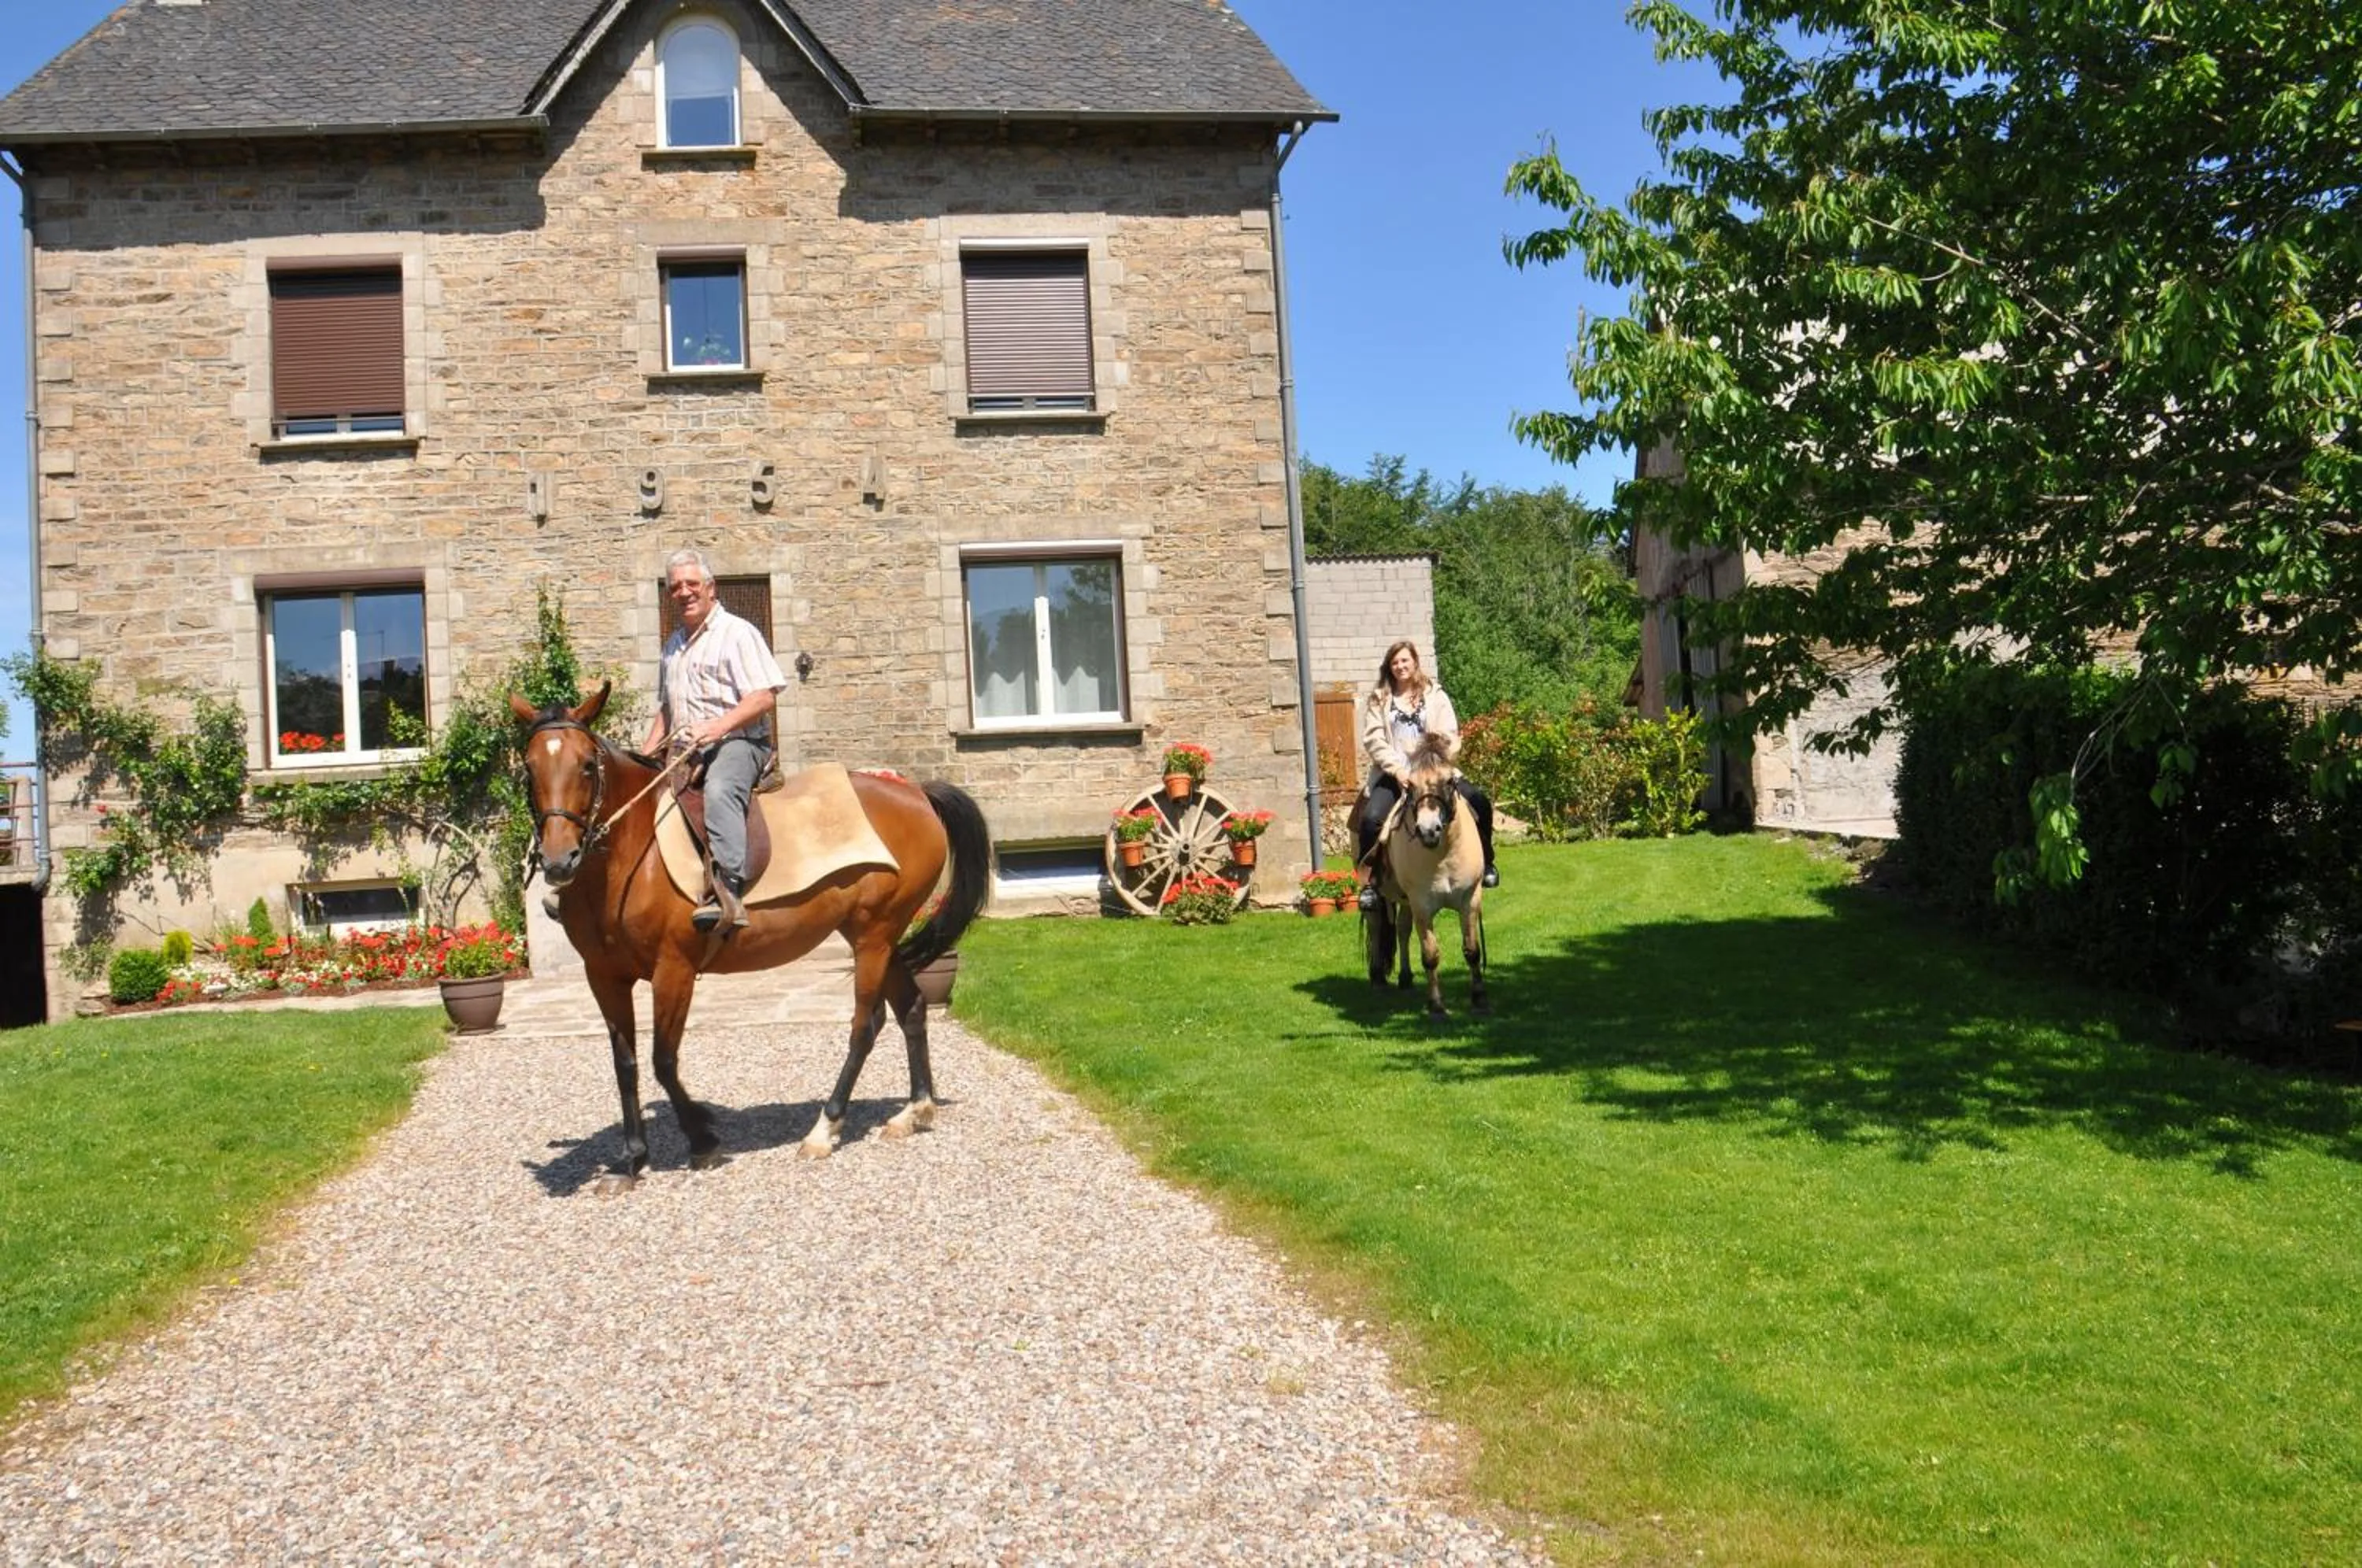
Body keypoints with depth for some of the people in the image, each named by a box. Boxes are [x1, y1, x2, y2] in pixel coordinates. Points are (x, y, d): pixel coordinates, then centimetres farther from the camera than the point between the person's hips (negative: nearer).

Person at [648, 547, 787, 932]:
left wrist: (719, 726, -24)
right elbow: (666, 707, 31)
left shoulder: (737, 632, -2)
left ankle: (728, 892, -54)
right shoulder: (674, 645, 23)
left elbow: (765, 697, -12)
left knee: (720, 789, -38)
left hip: (738, 742, -9)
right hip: (688, 754, 9)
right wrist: (647, 755, 16)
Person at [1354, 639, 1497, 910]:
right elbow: (1373, 740, 0)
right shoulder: (1377, 699, 12)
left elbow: (1450, 737, 4)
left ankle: (1485, 864, 5)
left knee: (1480, 803, -17)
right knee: (1371, 819, -28)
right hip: (1393, 774, -1)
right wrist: (1397, 768, -14)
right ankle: (1370, 882, -14)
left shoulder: (1435, 696, 13)